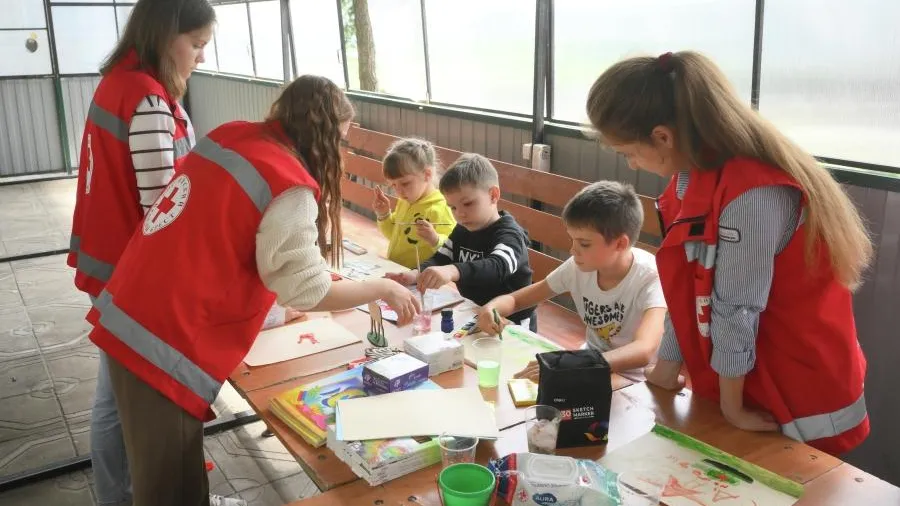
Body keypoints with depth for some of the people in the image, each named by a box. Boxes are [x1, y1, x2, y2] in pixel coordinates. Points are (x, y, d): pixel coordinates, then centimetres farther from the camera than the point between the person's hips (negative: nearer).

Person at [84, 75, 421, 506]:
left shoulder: (229, 136, 6)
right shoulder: (289, 189, -16)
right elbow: (308, 293, -14)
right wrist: (385, 289, 0)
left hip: (128, 317, 8)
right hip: (164, 342, -8)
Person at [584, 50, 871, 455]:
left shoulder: (753, 195, -30)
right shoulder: (694, 174, -1)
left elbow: (736, 310, -22)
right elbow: (689, 291, 3)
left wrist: (731, 405, -11)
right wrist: (665, 370, 6)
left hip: (800, 407, -7)